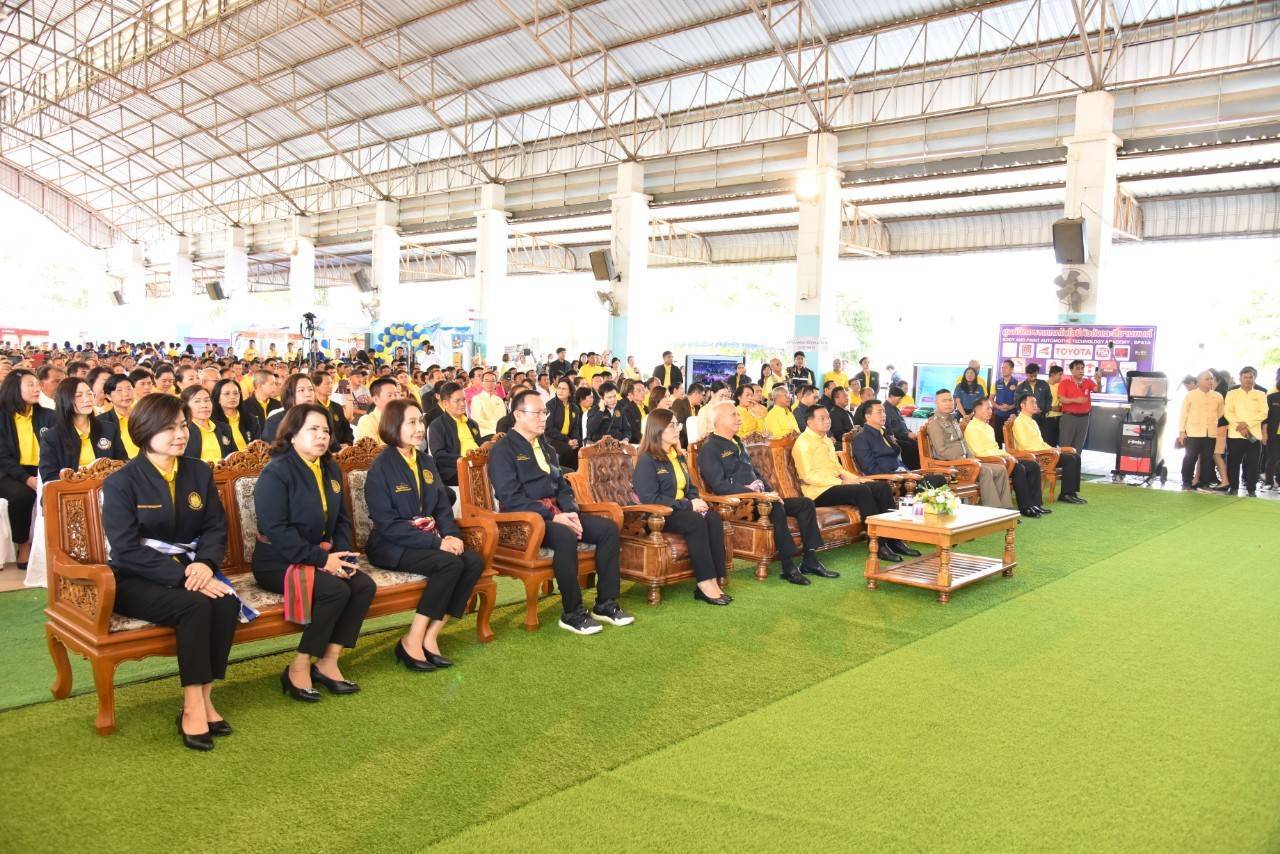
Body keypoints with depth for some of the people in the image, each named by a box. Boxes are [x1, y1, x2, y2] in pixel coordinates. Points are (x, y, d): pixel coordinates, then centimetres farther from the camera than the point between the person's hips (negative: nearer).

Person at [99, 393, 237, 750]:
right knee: (195, 606, -33)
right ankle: (193, 706, -24)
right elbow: (127, 549, -15)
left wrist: (204, 564, -18)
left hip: (189, 569, 4)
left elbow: (216, 527, 4)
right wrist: (182, 576, -26)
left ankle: (204, 697, -16)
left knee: (227, 602, -27)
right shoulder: (121, 482, -7)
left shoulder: (199, 472, 8)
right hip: (135, 580, -4)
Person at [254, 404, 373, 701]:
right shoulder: (276, 471, -12)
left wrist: (343, 554, -6)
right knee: (336, 590, -29)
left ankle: (328, 662, -10)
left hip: (323, 556, 7)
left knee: (365, 585, -17)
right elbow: (275, 530, -21)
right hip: (277, 562, -7)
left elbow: (342, 519, 14)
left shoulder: (331, 470, 12)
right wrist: (321, 559, -23)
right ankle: (298, 669, -15)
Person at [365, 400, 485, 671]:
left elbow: (443, 506, 12)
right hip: (391, 546, -7)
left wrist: (451, 535, -10)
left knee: (474, 561, -18)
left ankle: (430, 638, -15)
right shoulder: (381, 468, -10)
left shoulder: (426, 462, 13)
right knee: (449, 563, -30)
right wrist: (436, 542, -22)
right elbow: (388, 525, -16)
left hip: (429, 539, 7)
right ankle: (412, 643, -20)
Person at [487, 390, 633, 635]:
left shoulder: (546, 447, 20)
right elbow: (510, 498, -16)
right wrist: (553, 517, -21)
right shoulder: (503, 450, -6)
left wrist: (571, 512, -3)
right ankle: (572, 614, -23)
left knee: (608, 529, -9)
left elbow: (562, 485, 19)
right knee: (566, 536, -35)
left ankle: (605, 604, -4)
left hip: (556, 512, 8)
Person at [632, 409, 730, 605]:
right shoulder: (647, 460, -8)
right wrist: (688, 505, -19)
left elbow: (690, 488, 26)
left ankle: (715, 580, -27)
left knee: (714, 518, -22)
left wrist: (697, 501, 0)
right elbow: (650, 498, -18)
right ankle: (705, 583, -30)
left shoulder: (678, 457, 19)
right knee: (696, 522, -33)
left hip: (682, 510, 7)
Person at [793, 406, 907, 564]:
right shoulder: (803, 442, -7)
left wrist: (854, 478, 6)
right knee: (862, 491, -30)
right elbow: (808, 476, -17)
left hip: (836, 484, 9)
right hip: (820, 491, -9)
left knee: (882, 487, -7)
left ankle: (894, 540, -8)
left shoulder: (826, 440, 22)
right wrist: (841, 482, -19)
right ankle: (879, 545, -28)